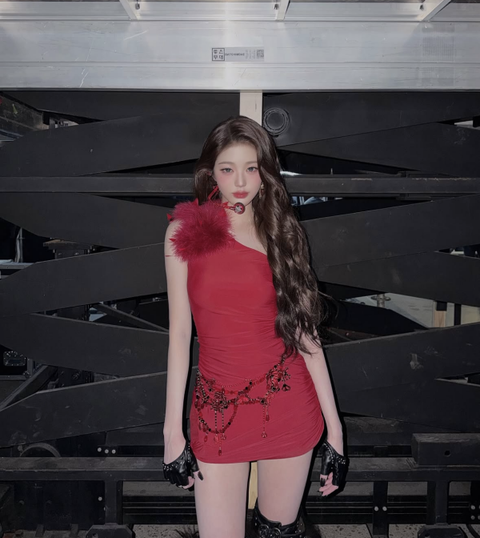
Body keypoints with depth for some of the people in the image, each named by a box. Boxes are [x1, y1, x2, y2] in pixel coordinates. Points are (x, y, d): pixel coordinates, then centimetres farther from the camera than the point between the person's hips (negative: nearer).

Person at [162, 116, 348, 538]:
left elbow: (306, 332, 1)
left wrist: (334, 427, -1)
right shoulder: (186, 231, -2)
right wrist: (173, 431, -2)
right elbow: (179, 333, -1)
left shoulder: (282, 233, 1)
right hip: (218, 412, -1)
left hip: (288, 405, 1)